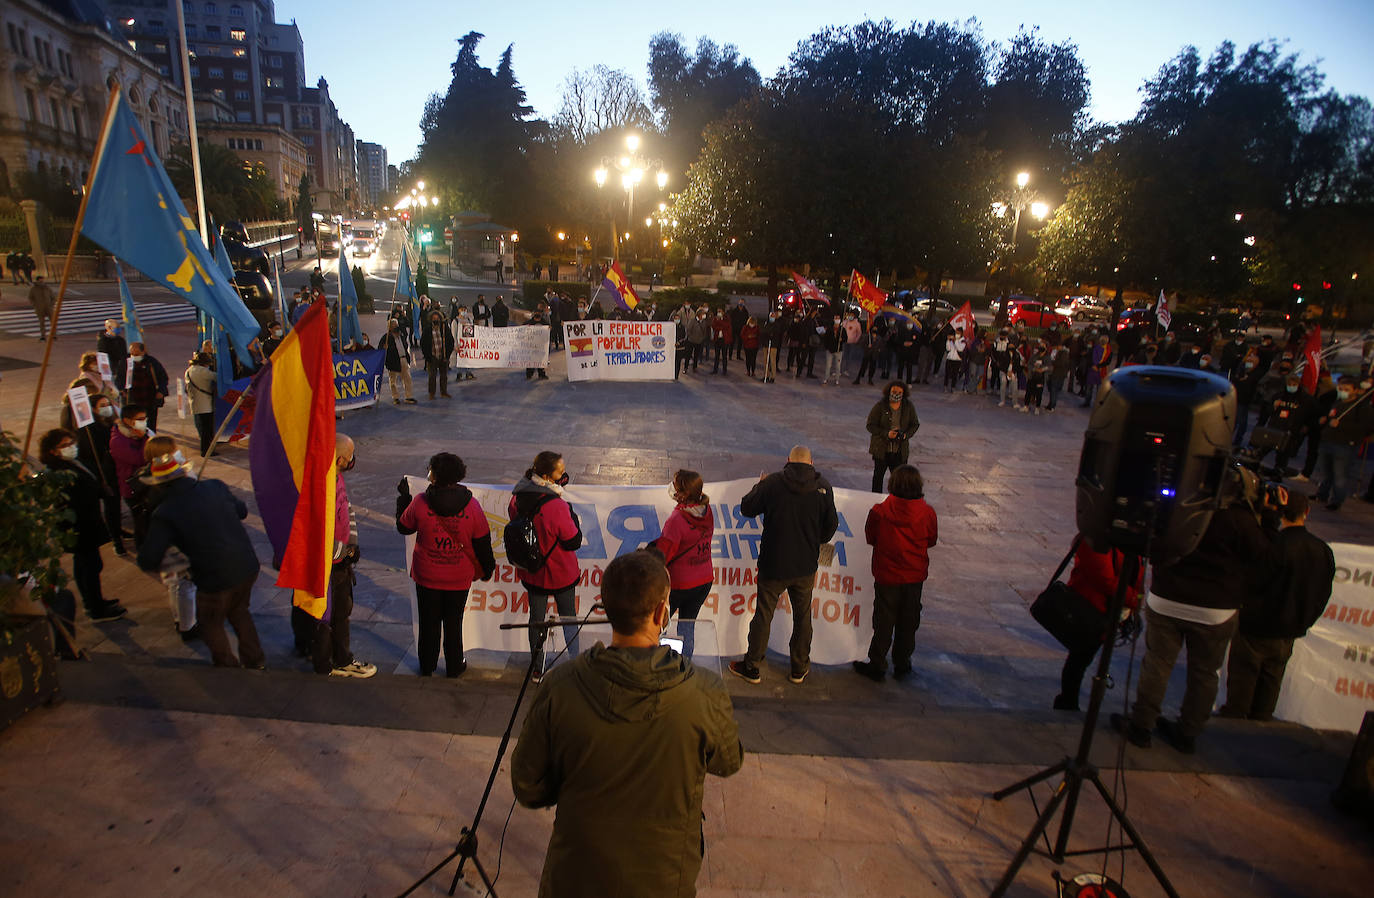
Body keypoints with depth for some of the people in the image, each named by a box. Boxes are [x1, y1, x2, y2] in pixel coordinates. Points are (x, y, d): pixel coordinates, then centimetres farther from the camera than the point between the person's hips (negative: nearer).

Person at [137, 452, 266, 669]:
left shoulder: (165, 513, -13)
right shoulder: (216, 487, -1)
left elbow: (147, 561, -13)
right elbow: (242, 511, 16)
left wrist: (158, 566, 9)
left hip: (216, 580, -5)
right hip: (248, 567, 5)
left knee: (211, 624, 24)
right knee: (238, 611, 31)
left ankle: (228, 666, 38)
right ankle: (255, 661, 40)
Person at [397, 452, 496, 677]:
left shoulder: (420, 502, -17)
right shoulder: (471, 505, -14)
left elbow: (403, 527, 2)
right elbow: (482, 542, -5)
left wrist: (403, 497, 14)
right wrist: (487, 568, 10)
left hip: (426, 576, 0)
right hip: (459, 578, 0)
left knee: (429, 623, 17)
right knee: (453, 624, 17)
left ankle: (427, 667, 32)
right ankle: (453, 667, 29)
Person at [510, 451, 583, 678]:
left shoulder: (518, 497, -11)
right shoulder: (556, 506, -30)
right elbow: (574, 542, -20)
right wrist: (571, 513, -9)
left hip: (531, 572, 5)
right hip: (560, 574, -5)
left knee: (536, 617, 20)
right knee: (568, 617, 17)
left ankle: (537, 668, 34)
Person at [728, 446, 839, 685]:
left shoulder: (773, 482, -13)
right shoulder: (823, 487, -7)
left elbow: (747, 508, -2)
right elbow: (830, 527, 3)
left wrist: (759, 485, 15)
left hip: (773, 564, -2)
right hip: (805, 566, 2)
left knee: (763, 615, 11)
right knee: (802, 618, 18)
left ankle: (751, 667, 23)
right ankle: (800, 669, 30)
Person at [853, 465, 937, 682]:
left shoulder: (879, 512, -18)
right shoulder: (927, 513, -13)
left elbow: (869, 538, -3)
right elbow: (931, 540, 3)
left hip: (887, 576, -2)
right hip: (915, 576, 2)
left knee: (883, 623, 11)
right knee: (908, 623, 17)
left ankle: (877, 667, 21)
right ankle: (902, 666, 29)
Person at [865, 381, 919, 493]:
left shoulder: (908, 406, -1)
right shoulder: (880, 406, -10)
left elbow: (915, 424, 8)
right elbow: (870, 425, -10)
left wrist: (906, 434, -12)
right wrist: (886, 434, -22)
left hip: (900, 451, 1)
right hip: (881, 448, -1)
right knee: (878, 475, 13)